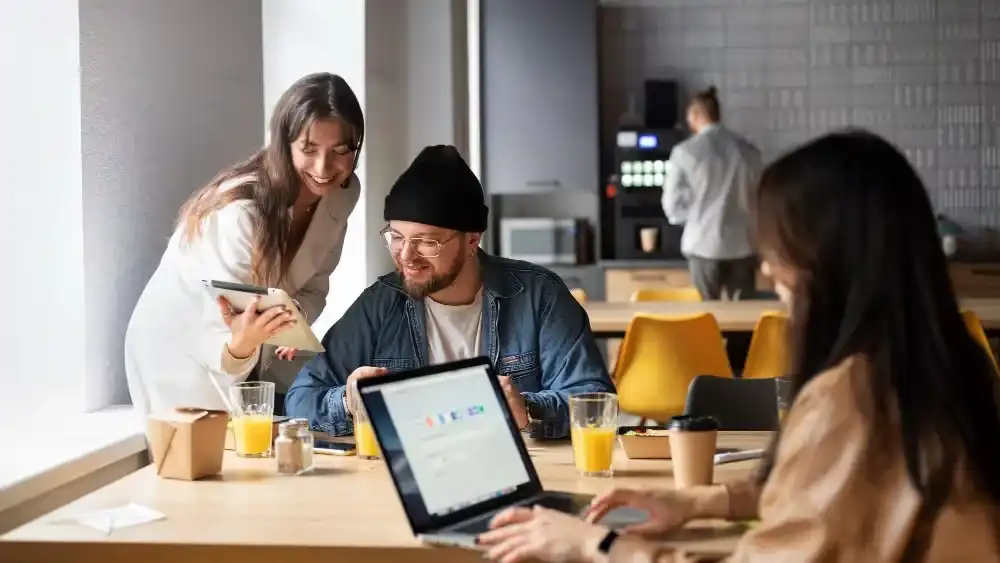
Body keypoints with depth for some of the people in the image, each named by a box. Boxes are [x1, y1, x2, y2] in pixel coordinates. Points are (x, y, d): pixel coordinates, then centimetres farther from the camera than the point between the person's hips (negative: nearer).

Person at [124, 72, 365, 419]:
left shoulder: (342, 194, -13)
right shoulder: (242, 212, -33)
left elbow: (312, 287, -2)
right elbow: (222, 346, -34)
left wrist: (293, 325, -23)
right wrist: (242, 343, -55)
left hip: (249, 352, 6)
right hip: (180, 351, -6)